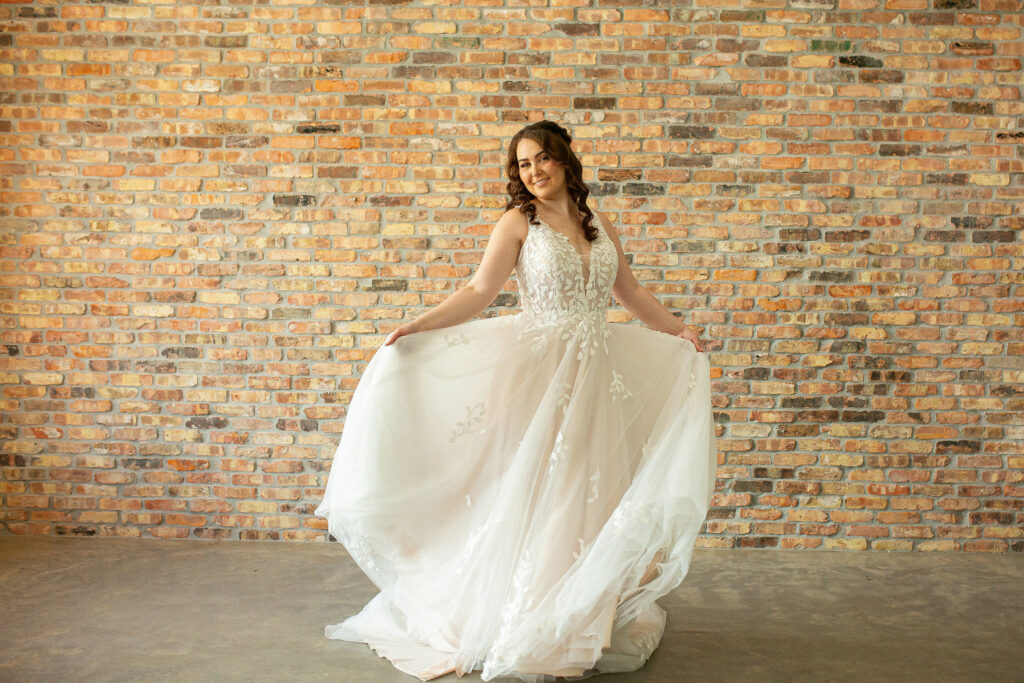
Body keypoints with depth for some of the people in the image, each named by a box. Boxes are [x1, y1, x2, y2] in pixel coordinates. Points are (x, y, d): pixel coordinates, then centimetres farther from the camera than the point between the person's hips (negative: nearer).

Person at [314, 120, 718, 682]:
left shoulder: (599, 225, 12)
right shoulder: (519, 222, -2)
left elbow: (629, 290, 21)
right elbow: (480, 290, -10)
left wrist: (678, 330, 21)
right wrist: (419, 326, -21)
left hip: (596, 372, 4)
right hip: (538, 367, -4)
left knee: (592, 492, 8)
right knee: (533, 493, 0)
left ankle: (588, 622, 22)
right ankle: (526, 632, 12)